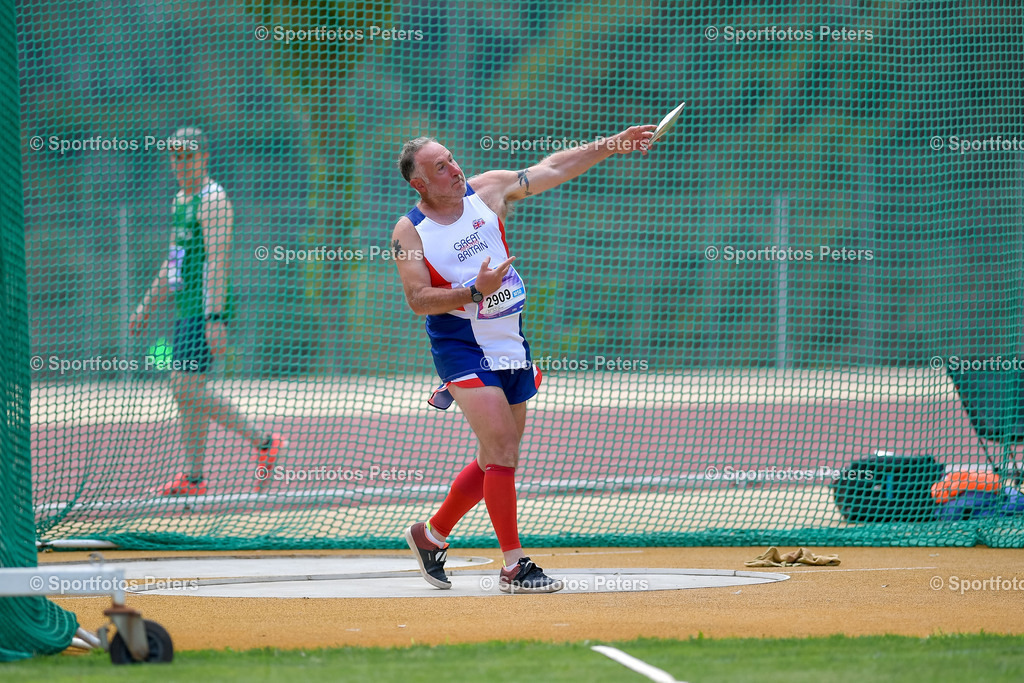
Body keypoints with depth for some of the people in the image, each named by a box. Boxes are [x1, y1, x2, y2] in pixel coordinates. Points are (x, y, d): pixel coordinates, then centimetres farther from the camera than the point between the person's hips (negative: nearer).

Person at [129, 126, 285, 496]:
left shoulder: (212, 200, -11)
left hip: (206, 309, -9)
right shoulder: (182, 200, 18)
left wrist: (214, 319, -27)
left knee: (186, 389, -15)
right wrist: (146, 306, 29)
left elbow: (217, 261, -20)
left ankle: (264, 442, -10)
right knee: (187, 393, 9)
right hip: (186, 310, 9)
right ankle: (193, 478, 13)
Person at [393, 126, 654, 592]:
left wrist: (610, 146, 8)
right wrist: (475, 292, -25)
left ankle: (431, 534, 30)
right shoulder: (409, 232, -9)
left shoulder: (487, 191, 2)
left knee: (496, 462, 11)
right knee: (502, 450, -17)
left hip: (510, 345, 6)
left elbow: (553, 169, 10)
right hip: (461, 348, -6)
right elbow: (418, 301, -13)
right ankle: (514, 566, -14)